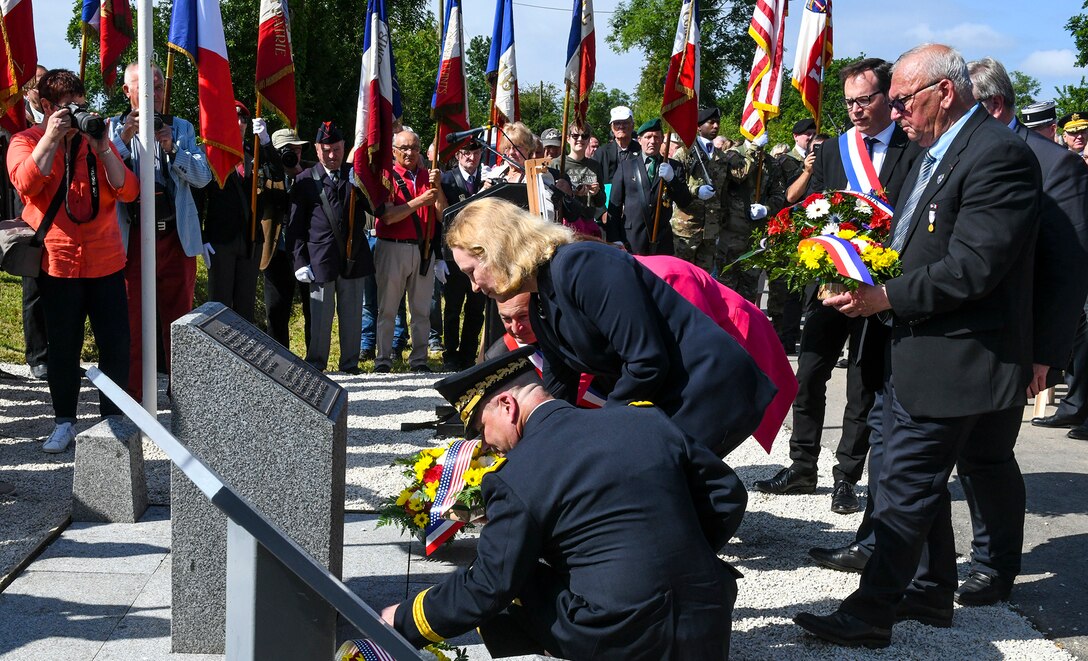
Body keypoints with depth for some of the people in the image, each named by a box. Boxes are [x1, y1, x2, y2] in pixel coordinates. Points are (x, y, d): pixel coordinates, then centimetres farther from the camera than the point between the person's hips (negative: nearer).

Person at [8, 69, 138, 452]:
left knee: (116, 343, 2)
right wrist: (51, 138, -19)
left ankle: (113, 416, 17)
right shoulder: (26, 142, 3)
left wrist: (102, 148, -12)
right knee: (63, 347, 6)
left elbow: (128, 191, -3)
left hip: (106, 262, 2)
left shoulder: (97, 141, 9)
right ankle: (64, 422, 20)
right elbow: (25, 183, -19)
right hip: (57, 263, -2)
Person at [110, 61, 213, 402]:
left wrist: (172, 148, -11)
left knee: (179, 319, 8)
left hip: (176, 238, 2)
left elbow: (203, 176, 3)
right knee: (131, 321, 1)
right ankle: (131, 397, 8)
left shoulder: (182, 128, 13)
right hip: (131, 238, -2)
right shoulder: (113, 129, 6)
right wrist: (124, 138, -18)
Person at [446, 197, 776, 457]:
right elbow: (559, 394, 18)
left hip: (710, 388, -9)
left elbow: (647, 362, -23)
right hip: (669, 402, 9)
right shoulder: (542, 310, 11)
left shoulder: (581, 265, -20)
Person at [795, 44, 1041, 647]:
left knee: (905, 490, -2)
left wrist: (885, 297, -19)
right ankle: (931, 592, 35)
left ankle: (870, 614, 9)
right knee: (920, 480, 20)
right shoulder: (936, 152, 13)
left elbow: (971, 269, -25)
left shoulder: (998, 155, -18)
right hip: (916, 353, 10)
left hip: (952, 363, -10)